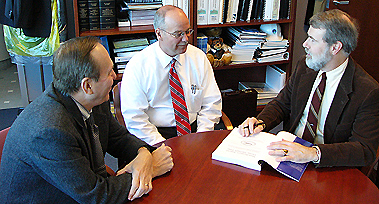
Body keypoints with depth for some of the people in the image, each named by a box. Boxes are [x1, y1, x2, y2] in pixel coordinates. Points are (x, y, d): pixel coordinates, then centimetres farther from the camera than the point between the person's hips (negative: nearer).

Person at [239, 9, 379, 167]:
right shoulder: (304, 67, 1)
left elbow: (365, 150, -21)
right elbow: (282, 104, 11)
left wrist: (313, 154, -36)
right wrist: (260, 123, -12)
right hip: (290, 150, 4)